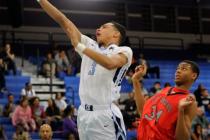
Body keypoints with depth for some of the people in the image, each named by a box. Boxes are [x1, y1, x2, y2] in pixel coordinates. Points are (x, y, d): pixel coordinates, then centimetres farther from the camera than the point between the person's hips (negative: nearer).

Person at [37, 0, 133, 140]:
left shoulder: (124, 51, 0)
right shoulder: (90, 46, 16)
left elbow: (110, 64, -23)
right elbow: (63, 21, 13)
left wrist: (79, 46, -21)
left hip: (105, 115, -6)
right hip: (83, 113, 6)